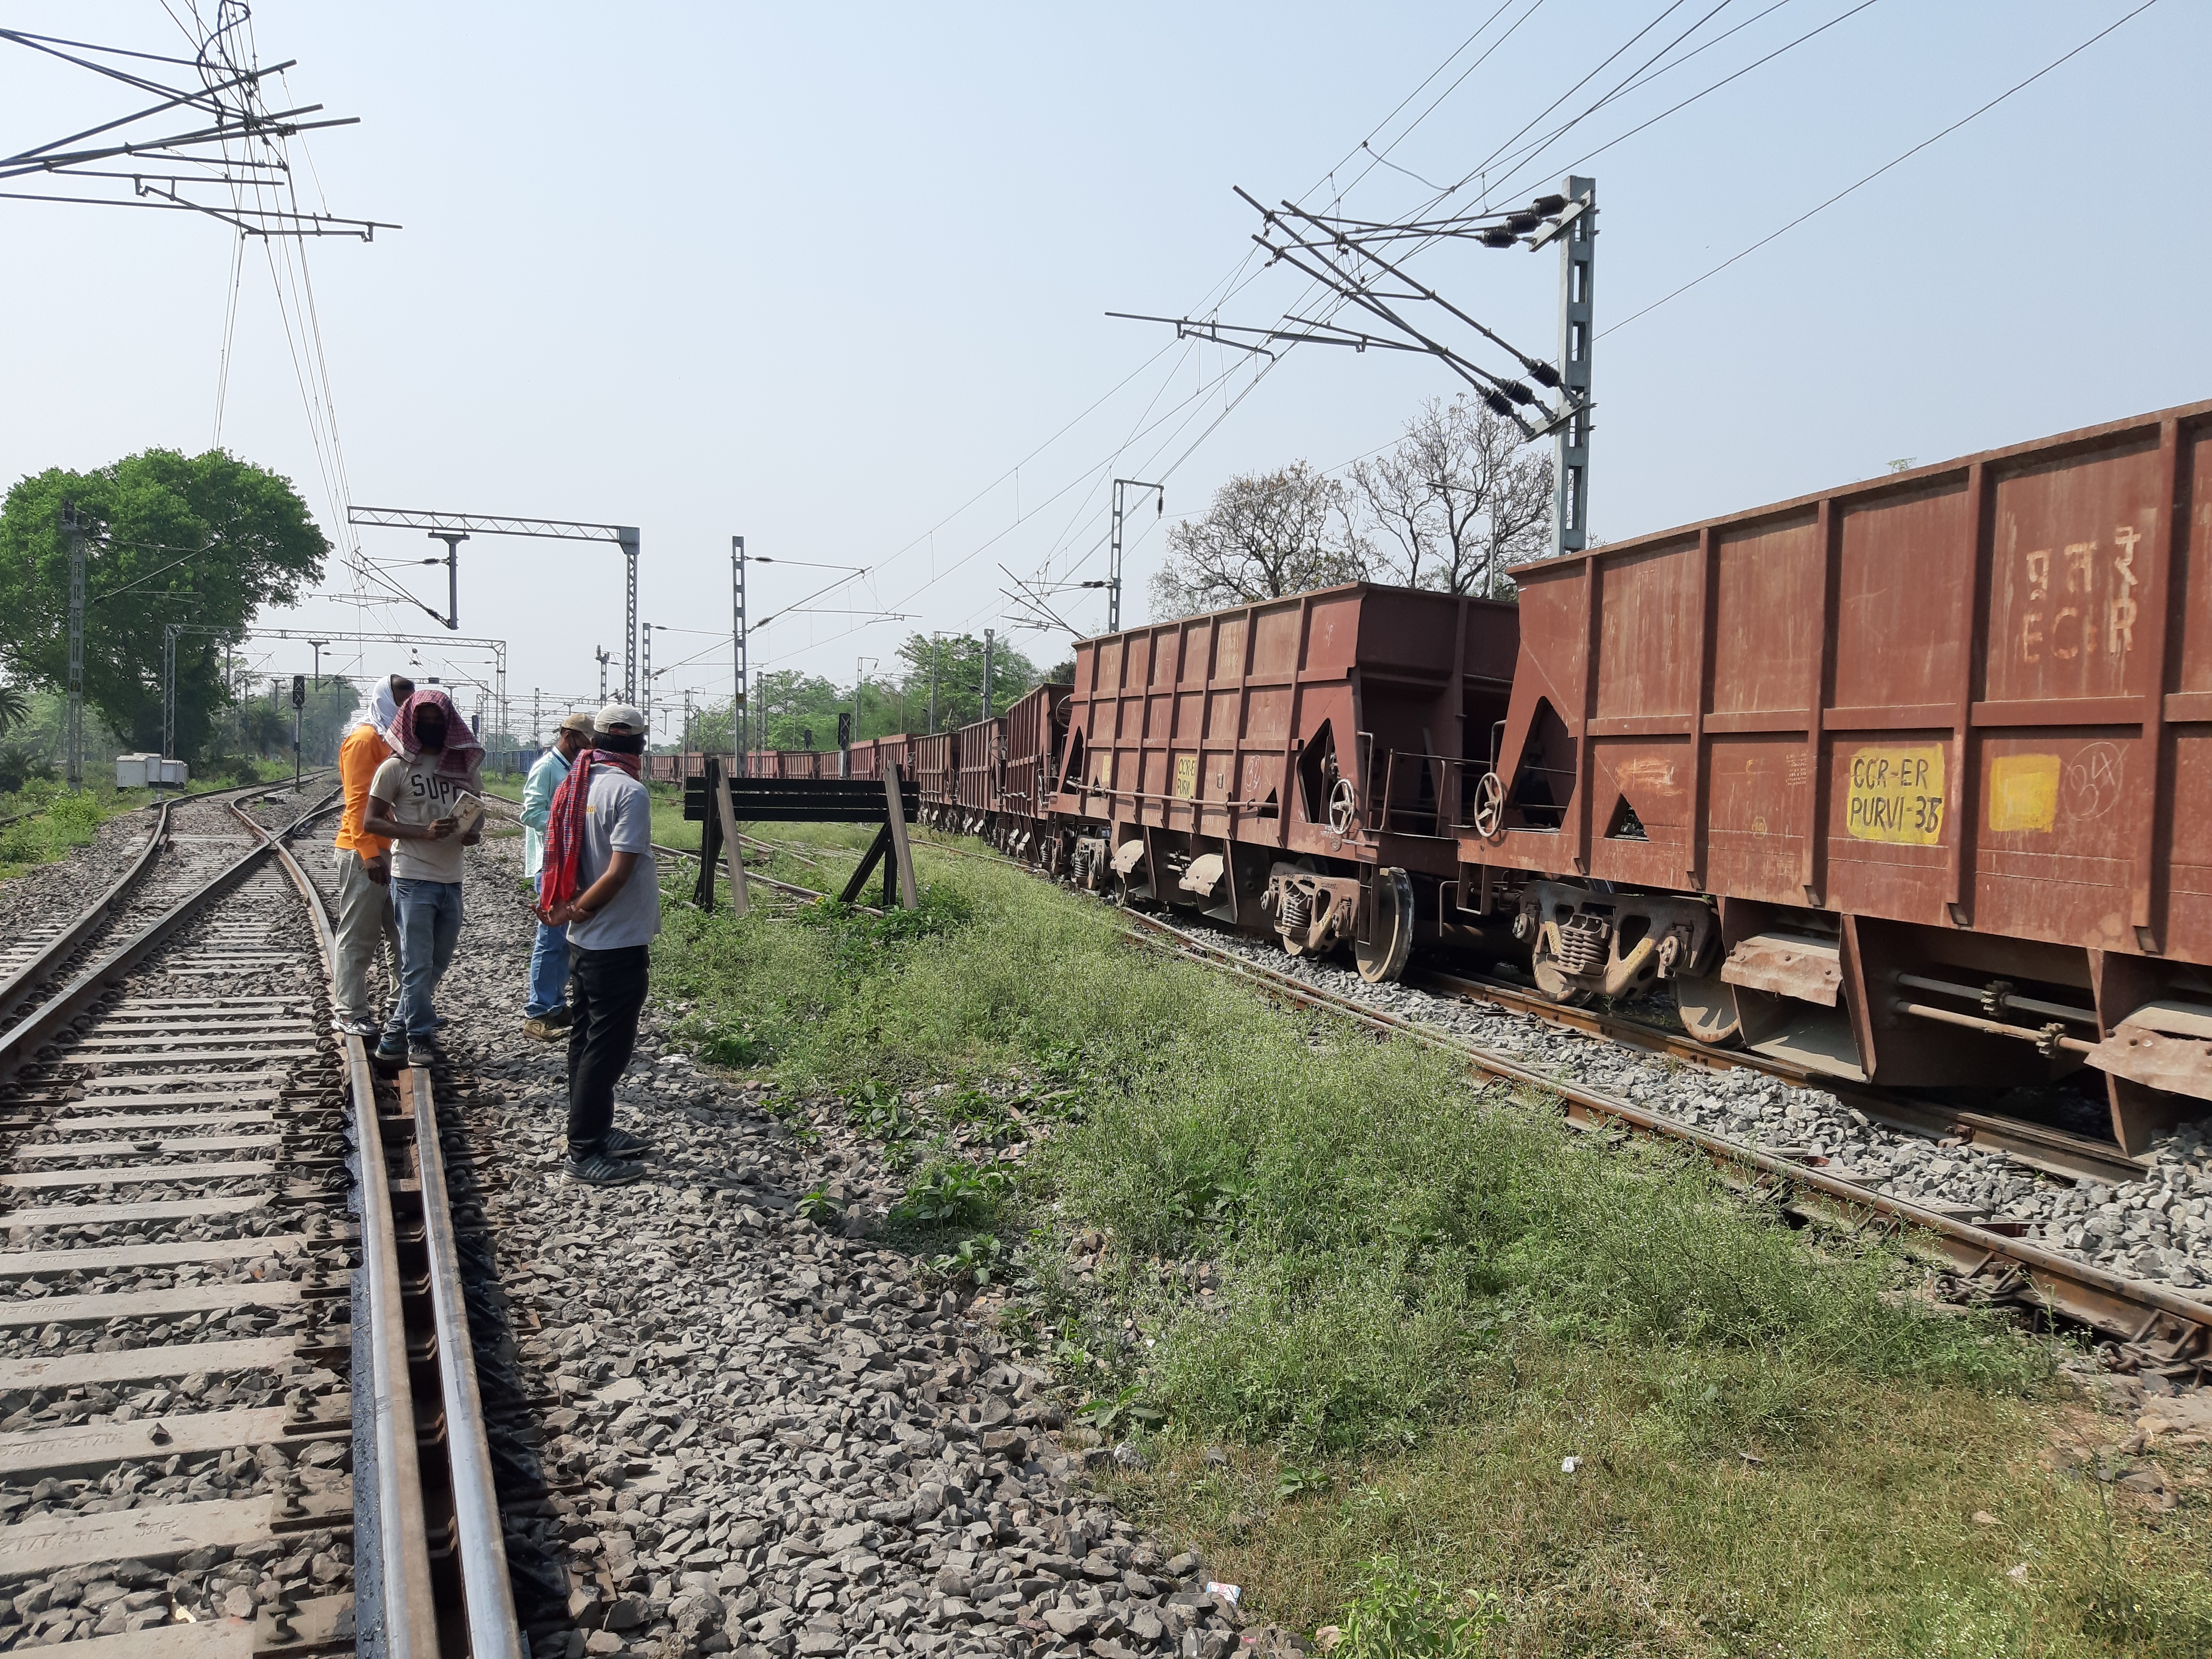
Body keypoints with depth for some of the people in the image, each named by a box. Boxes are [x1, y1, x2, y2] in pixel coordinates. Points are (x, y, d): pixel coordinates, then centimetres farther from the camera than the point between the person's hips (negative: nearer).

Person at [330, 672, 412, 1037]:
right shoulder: (365, 739, -10)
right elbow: (358, 800, -17)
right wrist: (369, 852, -23)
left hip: (394, 852, 8)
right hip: (366, 853, -8)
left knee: (403, 933, 10)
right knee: (359, 935, 0)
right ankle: (349, 1013, 7)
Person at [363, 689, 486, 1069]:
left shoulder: (466, 765, 10)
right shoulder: (396, 767, -4)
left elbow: (478, 812, 23)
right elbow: (372, 822, -6)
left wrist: (475, 833, -1)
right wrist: (425, 832, -19)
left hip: (452, 879, 5)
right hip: (413, 878, -5)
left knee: (437, 965, 11)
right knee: (418, 965, -5)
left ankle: (395, 1036, 23)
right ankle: (420, 1038, 8)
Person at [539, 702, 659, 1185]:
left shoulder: (575, 786, 7)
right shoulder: (630, 792, -18)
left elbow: (559, 859, 7)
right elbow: (619, 873, -22)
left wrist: (561, 905, -5)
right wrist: (571, 913, -13)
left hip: (585, 944, 9)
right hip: (619, 944, -9)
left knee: (587, 1040, 17)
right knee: (608, 1046, 0)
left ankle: (596, 1131, 30)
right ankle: (585, 1153, 6)